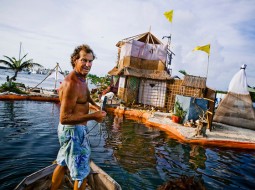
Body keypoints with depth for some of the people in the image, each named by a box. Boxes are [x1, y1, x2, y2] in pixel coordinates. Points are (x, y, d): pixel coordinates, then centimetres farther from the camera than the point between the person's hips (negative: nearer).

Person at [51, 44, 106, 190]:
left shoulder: (81, 77, 4)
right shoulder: (72, 84, -27)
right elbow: (64, 118, -28)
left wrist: (94, 104, 14)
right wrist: (92, 116, -31)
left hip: (72, 129, 10)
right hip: (74, 130, -10)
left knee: (62, 164, 25)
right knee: (82, 173, 5)